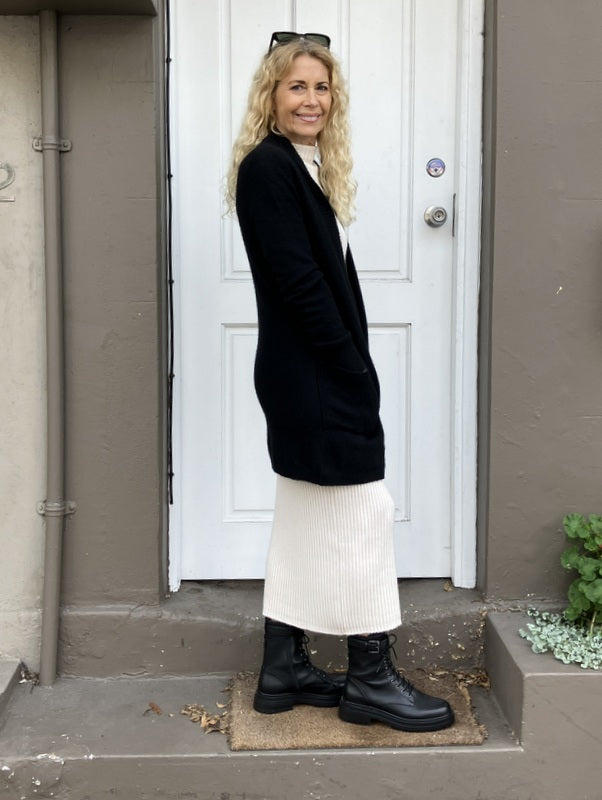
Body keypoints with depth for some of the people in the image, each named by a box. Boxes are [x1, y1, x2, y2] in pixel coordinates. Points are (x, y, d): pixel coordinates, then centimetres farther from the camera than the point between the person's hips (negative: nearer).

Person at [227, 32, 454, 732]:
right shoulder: (267, 165, -13)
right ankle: (370, 679, 8)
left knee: (304, 517, 13)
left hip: (306, 376, 10)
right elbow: (297, 279, -19)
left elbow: (329, 274, 12)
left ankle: (283, 670, 23)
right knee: (364, 509, -3)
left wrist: (352, 364, 6)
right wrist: (353, 367, -16)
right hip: (315, 376, -10)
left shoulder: (306, 168, 16)